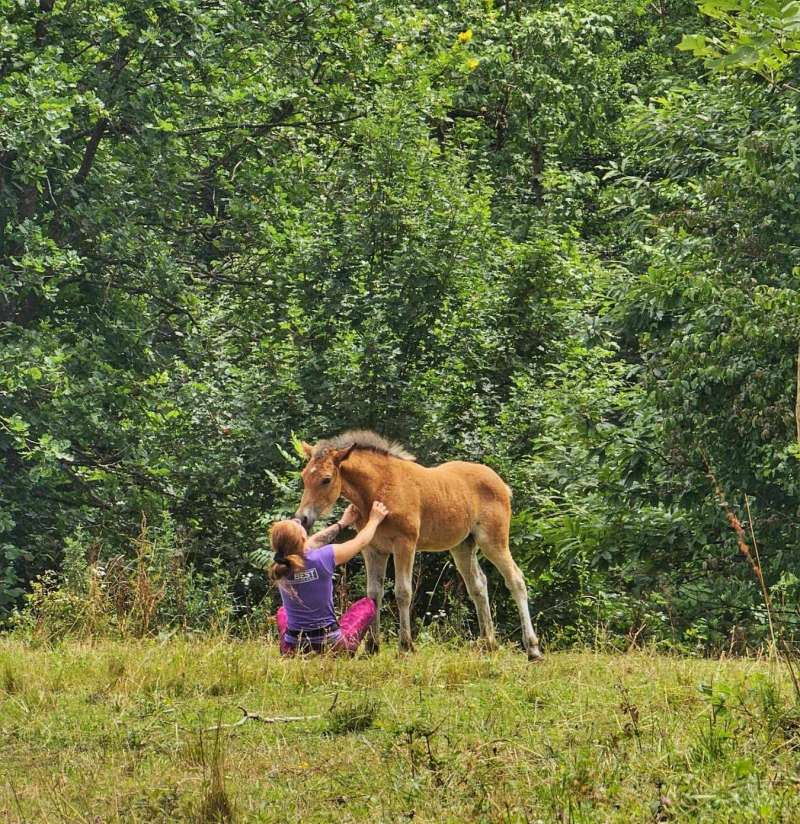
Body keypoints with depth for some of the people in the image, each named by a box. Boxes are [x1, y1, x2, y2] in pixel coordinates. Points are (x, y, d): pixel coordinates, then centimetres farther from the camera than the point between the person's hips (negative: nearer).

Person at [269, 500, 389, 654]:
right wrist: (375, 519, 19)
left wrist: (342, 523, 27)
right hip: (332, 646, -4)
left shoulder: (280, 567, -6)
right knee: (367, 604, 21)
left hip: (293, 649, 4)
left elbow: (311, 543, 14)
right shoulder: (323, 558, -20)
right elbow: (360, 542, -1)